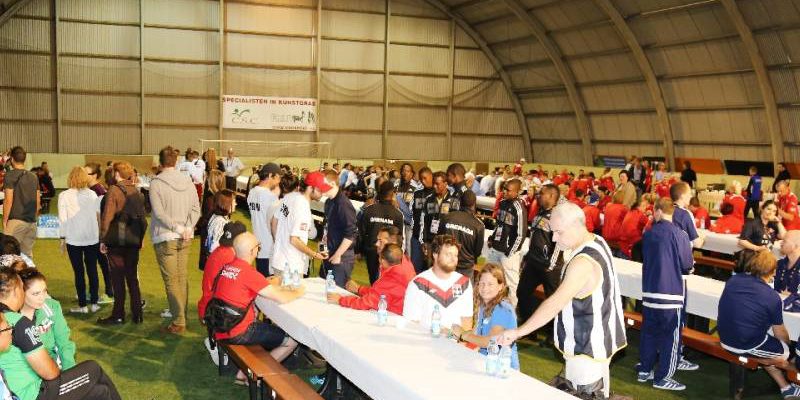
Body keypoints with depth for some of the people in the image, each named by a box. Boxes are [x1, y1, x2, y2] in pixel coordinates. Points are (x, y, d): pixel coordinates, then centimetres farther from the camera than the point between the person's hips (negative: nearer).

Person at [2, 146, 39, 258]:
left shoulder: (10, 175, -6)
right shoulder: (34, 177, 12)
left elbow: (8, 200, -10)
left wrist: (4, 221, -5)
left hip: (16, 220, -6)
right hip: (32, 222, 6)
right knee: (28, 254, 11)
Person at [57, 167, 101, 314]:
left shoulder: (64, 195, -4)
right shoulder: (92, 194, 4)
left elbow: (62, 218, -4)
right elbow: (99, 215, 7)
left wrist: (62, 238, 3)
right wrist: (100, 235, 15)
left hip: (74, 239, -2)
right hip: (93, 237, 2)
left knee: (79, 272, 3)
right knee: (92, 270, 9)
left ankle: (82, 305, 6)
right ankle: (94, 303, 12)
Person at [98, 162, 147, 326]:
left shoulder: (114, 191, -11)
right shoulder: (137, 192, 6)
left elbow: (107, 217, -15)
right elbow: (142, 217, 8)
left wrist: (103, 240, -8)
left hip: (116, 241, -5)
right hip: (134, 242, 5)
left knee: (118, 279, 2)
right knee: (132, 278, 12)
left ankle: (118, 315, 7)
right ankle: (137, 313, 16)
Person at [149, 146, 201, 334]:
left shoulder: (156, 183, -12)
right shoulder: (188, 181, 3)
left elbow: (159, 213, -17)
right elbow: (196, 208, -1)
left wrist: (178, 228, -16)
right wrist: (187, 228, -7)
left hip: (165, 238, -5)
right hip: (186, 239, 5)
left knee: (171, 281, -1)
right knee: (182, 278, 17)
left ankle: (178, 323, 0)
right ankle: (179, 312, 28)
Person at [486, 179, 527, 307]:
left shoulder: (518, 208, -18)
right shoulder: (503, 203, 7)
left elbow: (521, 234, -18)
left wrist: (510, 252, -14)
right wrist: (492, 238, 12)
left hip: (508, 251, -9)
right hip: (495, 248, 9)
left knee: (511, 282, 1)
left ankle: (512, 309, 12)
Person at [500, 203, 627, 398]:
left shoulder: (583, 263, -28)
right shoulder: (597, 241, 2)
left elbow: (556, 303, -35)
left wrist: (519, 331, -36)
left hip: (588, 347, -10)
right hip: (597, 339, 10)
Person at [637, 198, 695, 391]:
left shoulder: (648, 234, 2)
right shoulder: (679, 234, -12)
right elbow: (688, 265, -7)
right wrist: (688, 267, 15)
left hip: (649, 291, 5)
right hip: (671, 292, -5)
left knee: (649, 331, 15)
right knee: (671, 335, 4)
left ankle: (644, 370, 22)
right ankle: (662, 377, 7)